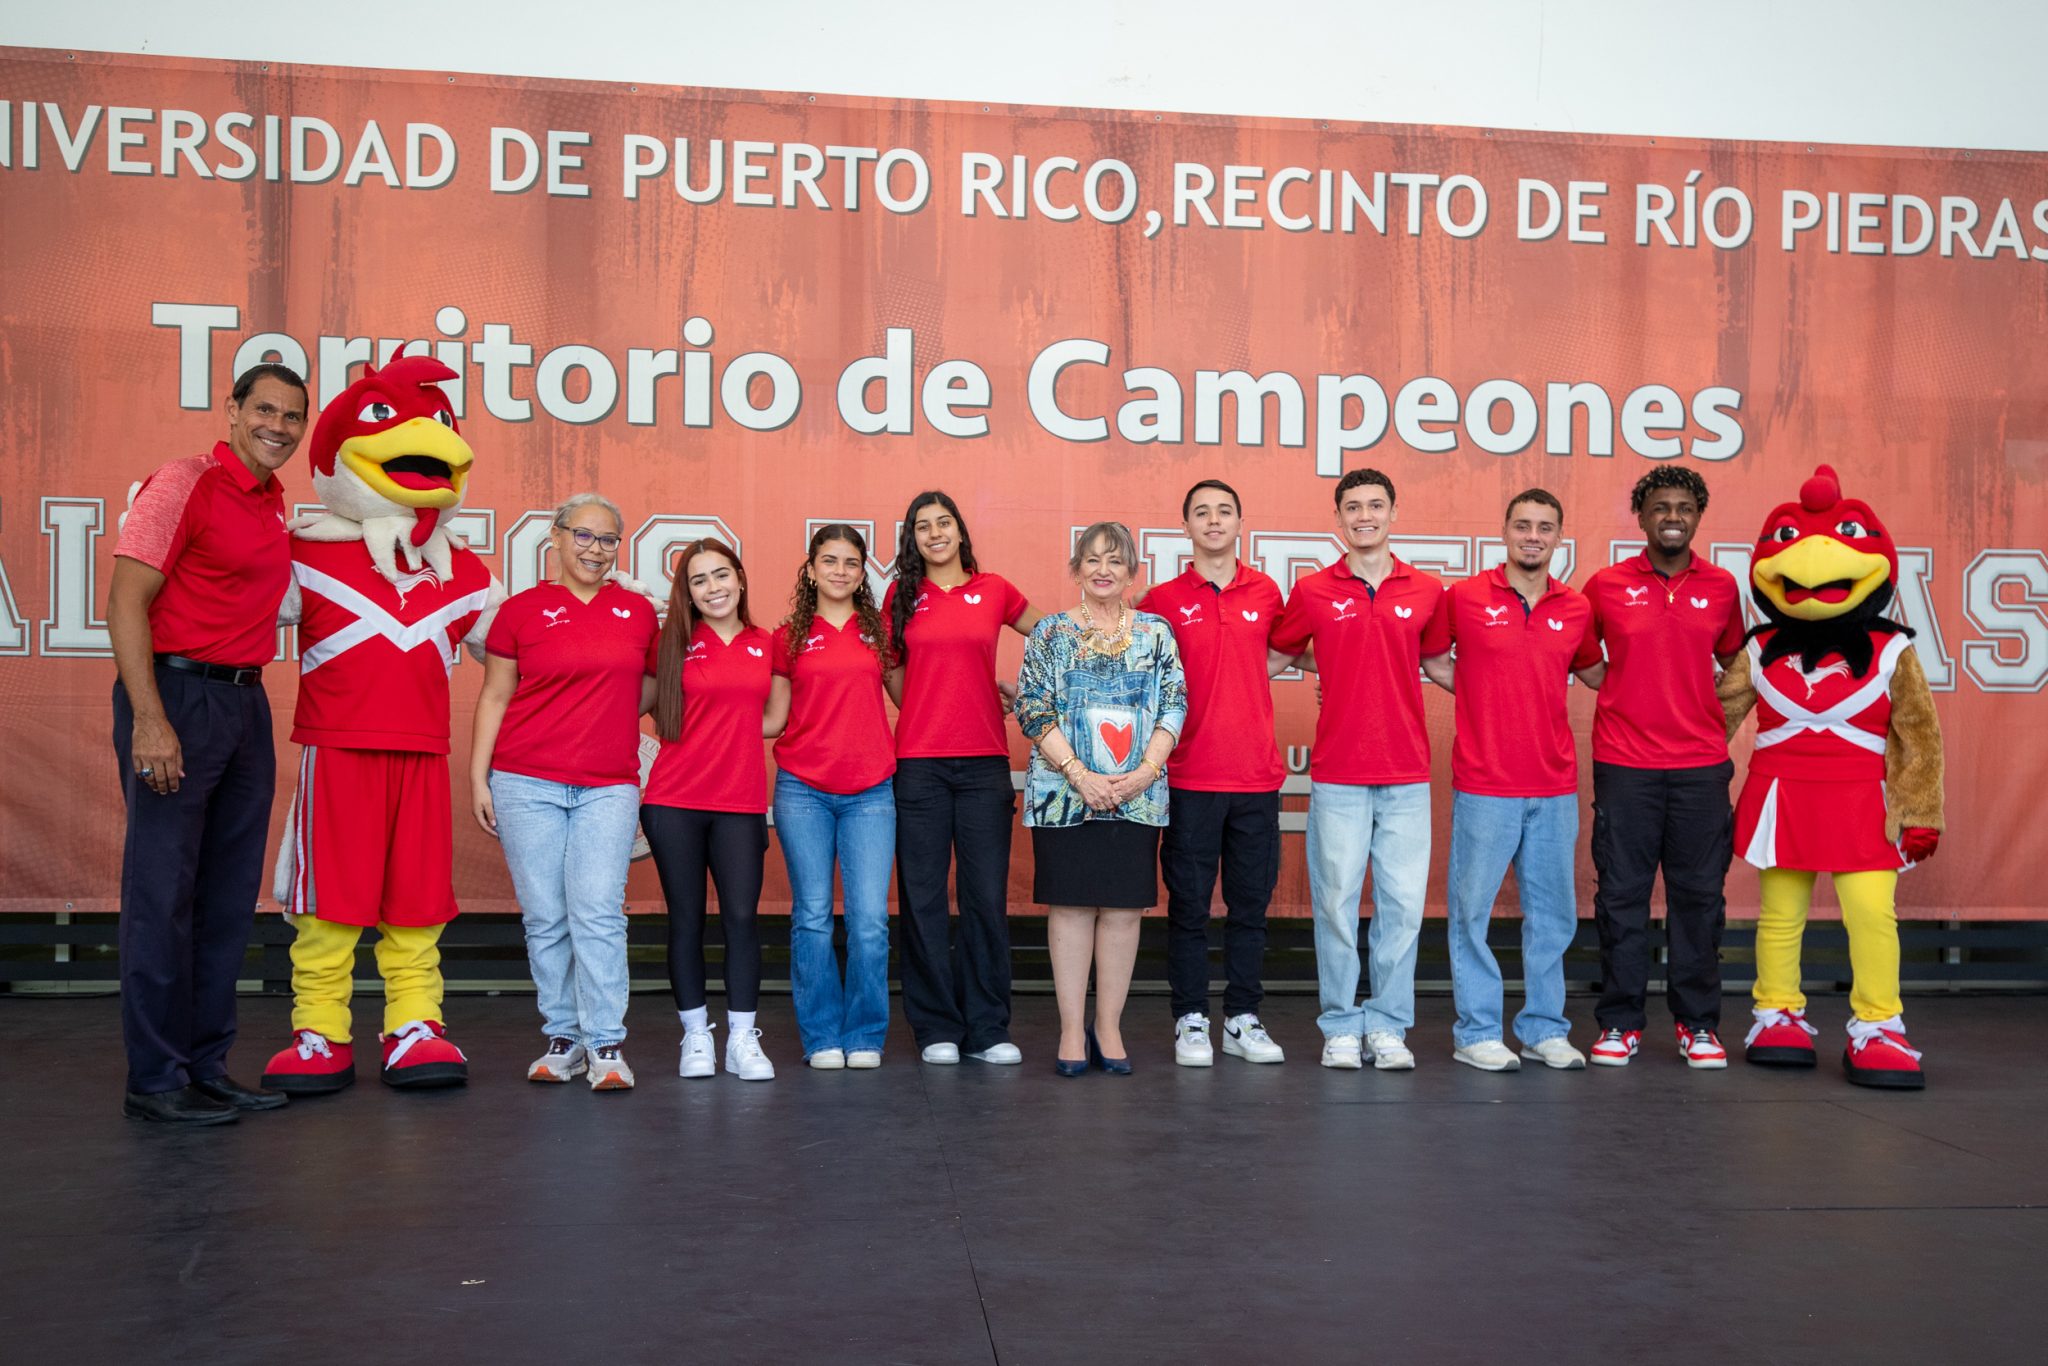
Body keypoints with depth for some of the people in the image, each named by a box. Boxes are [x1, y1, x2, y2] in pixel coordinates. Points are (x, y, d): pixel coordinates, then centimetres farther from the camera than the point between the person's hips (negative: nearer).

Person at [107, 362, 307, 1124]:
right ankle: (154, 1081, 4)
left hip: (245, 702, 8)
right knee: (162, 893, -3)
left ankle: (206, 1067, 18)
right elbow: (126, 602, -12)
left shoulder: (274, 505, 14)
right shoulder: (185, 484, -7)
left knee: (229, 896, 10)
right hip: (177, 692, -8)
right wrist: (149, 720, -20)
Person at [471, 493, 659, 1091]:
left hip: (609, 788, 0)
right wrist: (478, 778, 2)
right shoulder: (522, 610, 5)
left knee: (598, 911, -9)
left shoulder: (639, 611, 10)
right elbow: (493, 698, 6)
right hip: (526, 783, 0)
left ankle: (606, 1045, -3)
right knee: (544, 916, 2)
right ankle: (562, 1037, 13)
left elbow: (648, 689, 23)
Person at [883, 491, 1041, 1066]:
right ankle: (936, 1029, 11)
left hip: (985, 761, 0)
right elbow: (895, 675, 15)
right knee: (922, 896, 1)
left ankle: (987, 1029, 10)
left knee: (987, 895, 1)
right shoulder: (901, 596, 8)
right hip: (918, 762, 0)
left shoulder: (995, 590, 8)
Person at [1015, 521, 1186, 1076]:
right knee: (1071, 905, 1)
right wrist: (1079, 774, -13)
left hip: (1138, 796, 1)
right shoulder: (1050, 632, 5)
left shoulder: (1156, 632, 9)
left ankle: (1109, 1027, 14)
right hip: (1064, 794, -1)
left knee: (1123, 906, 3)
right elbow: (1032, 709, -3)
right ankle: (1072, 1030, 9)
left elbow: (1174, 707, 5)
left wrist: (1146, 771, -9)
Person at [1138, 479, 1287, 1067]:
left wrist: (1237, 691, 14)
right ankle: (1190, 1020, 12)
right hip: (1191, 776, -2)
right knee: (1189, 903, 3)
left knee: (1250, 902, 8)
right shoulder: (1162, 599, 1)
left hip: (1257, 774, 2)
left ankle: (1242, 1019, 18)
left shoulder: (1266, 593, 7)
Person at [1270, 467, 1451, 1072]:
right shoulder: (1312, 591, 3)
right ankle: (1342, 1027, 13)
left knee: (1402, 902, 2)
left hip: (1407, 772, 1)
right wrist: (1341, 674, 6)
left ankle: (1388, 1026, 14)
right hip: (1336, 773, -1)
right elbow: (1279, 654, 15)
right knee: (1336, 900, 2)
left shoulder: (1428, 590, 7)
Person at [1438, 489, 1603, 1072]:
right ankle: (1478, 1032, 11)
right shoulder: (1465, 598, -3)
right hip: (1484, 784, -3)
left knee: (1552, 911, 9)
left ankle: (1544, 1029, 21)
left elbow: (1592, 672, 22)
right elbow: (1431, 659, 8)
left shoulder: (1577, 610, 6)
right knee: (1473, 907, 1)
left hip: (1555, 787, 4)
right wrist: (1483, 695, 1)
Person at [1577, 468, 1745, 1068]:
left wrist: (1717, 719, 10)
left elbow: (1734, 662, 20)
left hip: (1702, 765, 2)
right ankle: (1620, 1023, 11)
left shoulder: (1721, 587, 7)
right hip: (1624, 764, -1)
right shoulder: (1606, 585, 2)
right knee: (1621, 894, 1)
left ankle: (1698, 1023, 16)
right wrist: (1619, 692, 4)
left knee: (1699, 894, 5)